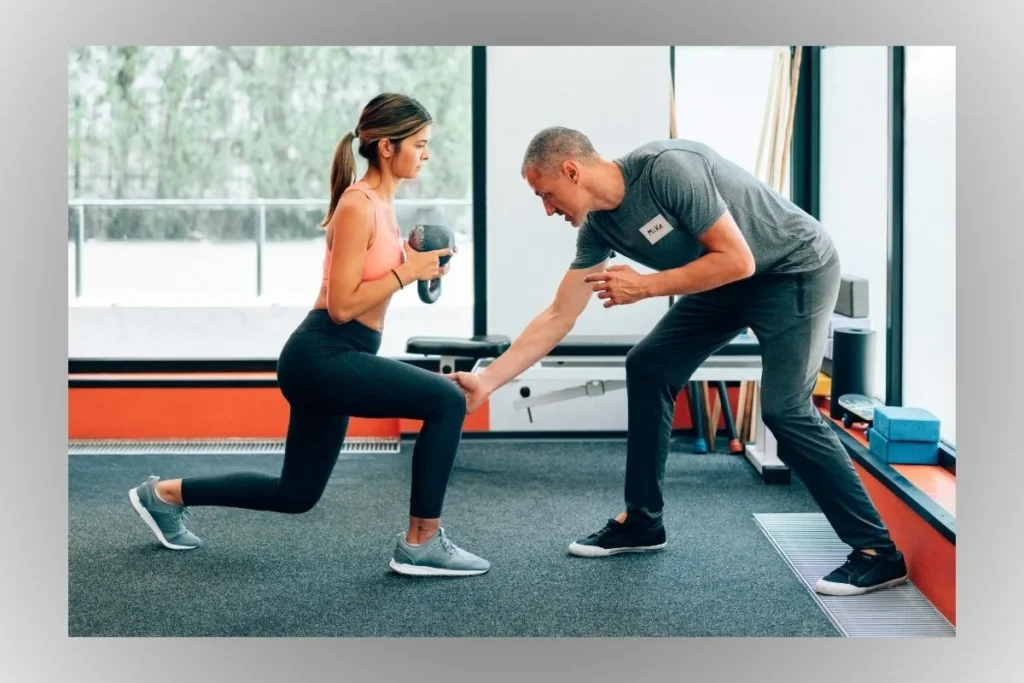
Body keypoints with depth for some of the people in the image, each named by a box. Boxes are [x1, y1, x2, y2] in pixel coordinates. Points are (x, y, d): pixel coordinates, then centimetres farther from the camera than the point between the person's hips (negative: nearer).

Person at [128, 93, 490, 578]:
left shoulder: (380, 203, 14)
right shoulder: (359, 206, -16)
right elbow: (342, 305, -19)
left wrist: (412, 264, 7)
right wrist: (407, 271, -18)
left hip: (332, 359, 10)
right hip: (323, 357, -10)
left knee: (295, 493, 19)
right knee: (447, 401, -21)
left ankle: (164, 494, 32)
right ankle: (421, 544, -10)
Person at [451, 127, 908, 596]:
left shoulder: (668, 168, -29)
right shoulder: (597, 226, -4)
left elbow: (737, 260, -28)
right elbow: (558, 318, 0)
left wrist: (646, 286, -23)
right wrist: (487, 381, -3)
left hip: (795, 269, -8)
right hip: (728, 279, 9)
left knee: (784, 408, -19)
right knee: (648, 368, 4)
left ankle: (877, 552, -10)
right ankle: (642, 522, 15)